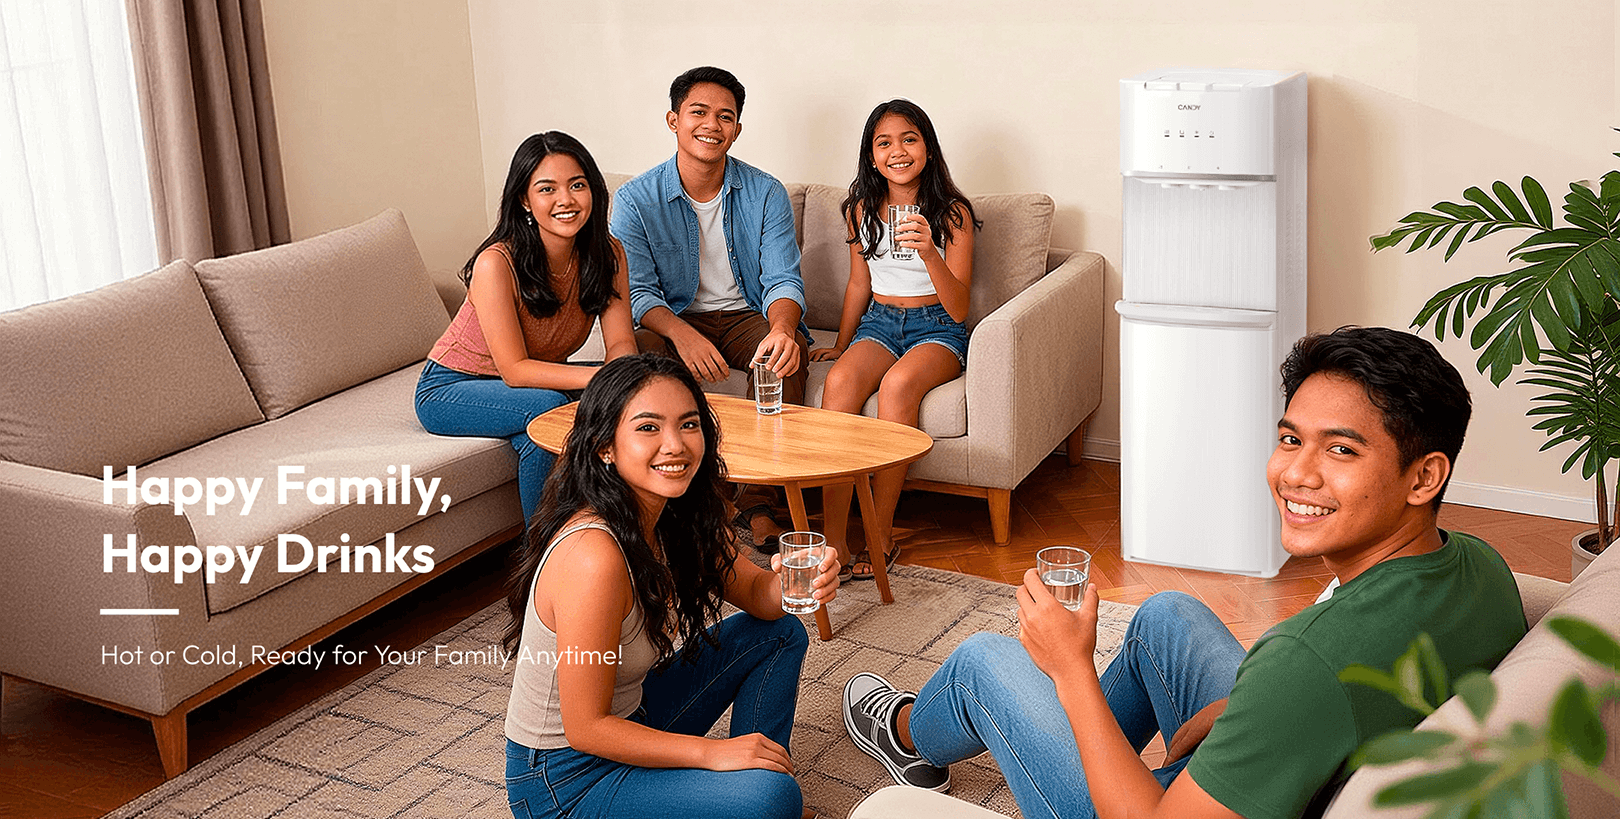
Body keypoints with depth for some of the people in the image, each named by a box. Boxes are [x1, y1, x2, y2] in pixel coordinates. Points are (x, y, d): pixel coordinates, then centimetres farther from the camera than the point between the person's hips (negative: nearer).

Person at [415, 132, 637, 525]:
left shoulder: (607, 254, -11)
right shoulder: (497, 264, -29)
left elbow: (621, 342, -12)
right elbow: (514, 369, -28)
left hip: (534, 378, 6)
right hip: (449, 389, -5)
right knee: (547, 407, -33)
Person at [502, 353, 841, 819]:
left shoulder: (673, 517, -5)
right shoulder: (593, 557, -31)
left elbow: (754, 592, 7)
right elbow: (586, 728, -27)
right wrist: (711, 752, -21)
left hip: (627, 717, 9)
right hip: (565, 780, -9)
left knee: (779, 633, 12)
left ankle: (757, 767, 17)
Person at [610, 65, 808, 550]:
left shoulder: (765, 194, -3)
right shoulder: (636, 199, -5)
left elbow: (782, 279, -10)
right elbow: (638, 291, -9)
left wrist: (781, 328, -35)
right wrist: (682, 333, -31)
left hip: (745, 316, 0)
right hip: (674, 320, 0)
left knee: (788, 350, -32)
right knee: (636, 352, -33)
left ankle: (759, 505, -24)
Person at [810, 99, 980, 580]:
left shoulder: (952, 213, -5)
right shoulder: (862, 210, 7)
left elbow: (958, 309, -11)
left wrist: (929, 253, -26)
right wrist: (842, 344, 22)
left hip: (937, 328, -3)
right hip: (879, 322, 3)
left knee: (898, 383, -37)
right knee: (840, 381, -31)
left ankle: (880, 536, -29)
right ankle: (832, 538, -34)